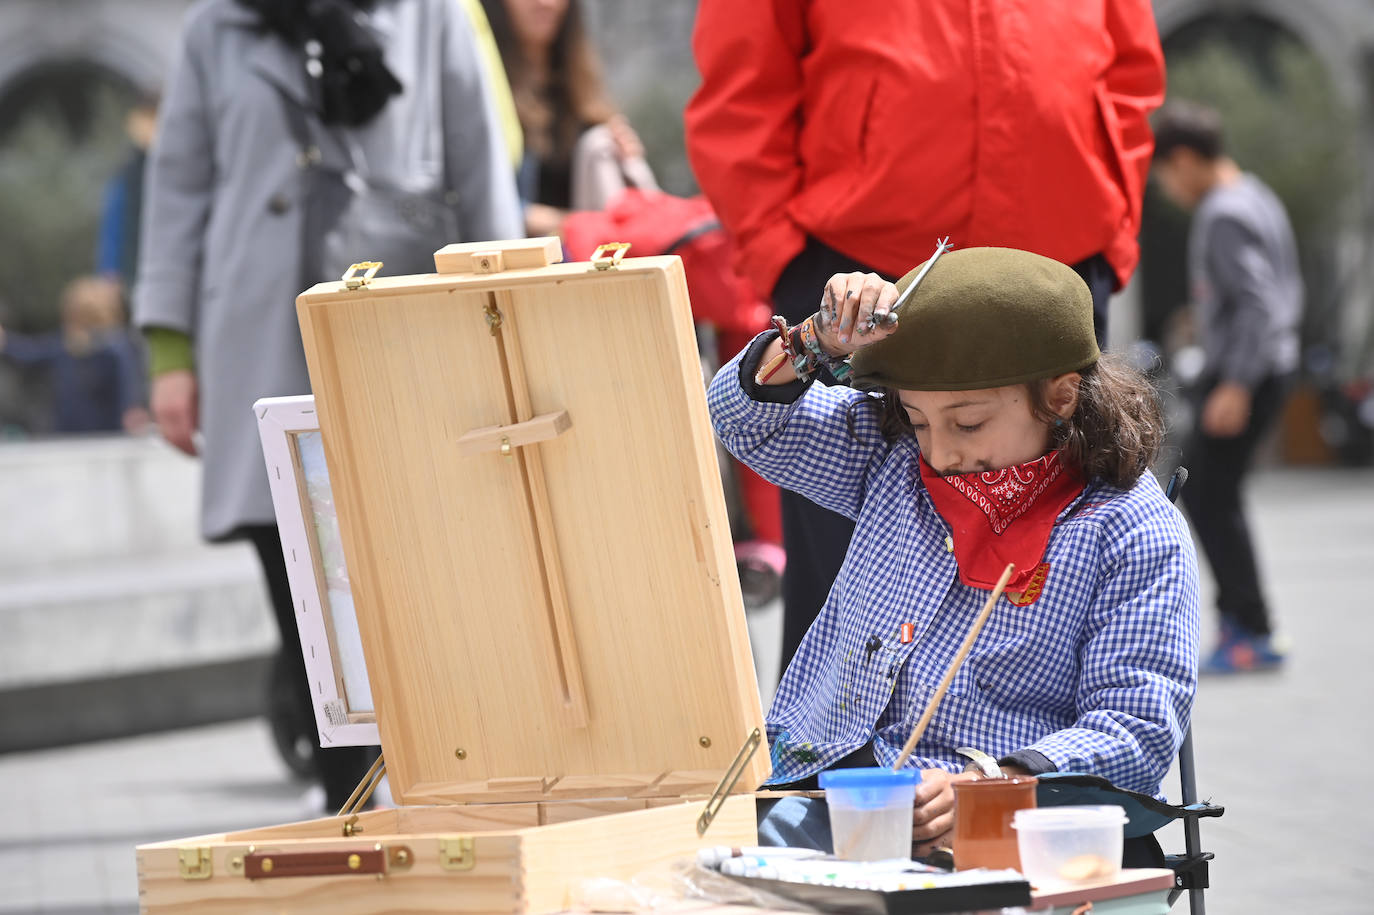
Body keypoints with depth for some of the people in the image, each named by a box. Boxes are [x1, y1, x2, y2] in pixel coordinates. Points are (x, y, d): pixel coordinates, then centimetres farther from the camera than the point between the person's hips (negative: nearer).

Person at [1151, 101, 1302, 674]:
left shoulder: (1224, 217, -16)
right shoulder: (1258, 199, 15)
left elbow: (1256, 301, -23)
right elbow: (1287, 288, 21)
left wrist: (1237, 385, -23)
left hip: (1241, 375, -10)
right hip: (1272, 366, 10)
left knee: (1209, 497, -8)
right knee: (1210, 493, 14)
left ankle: (1254, 633, -7)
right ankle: (1236, 616, 16)